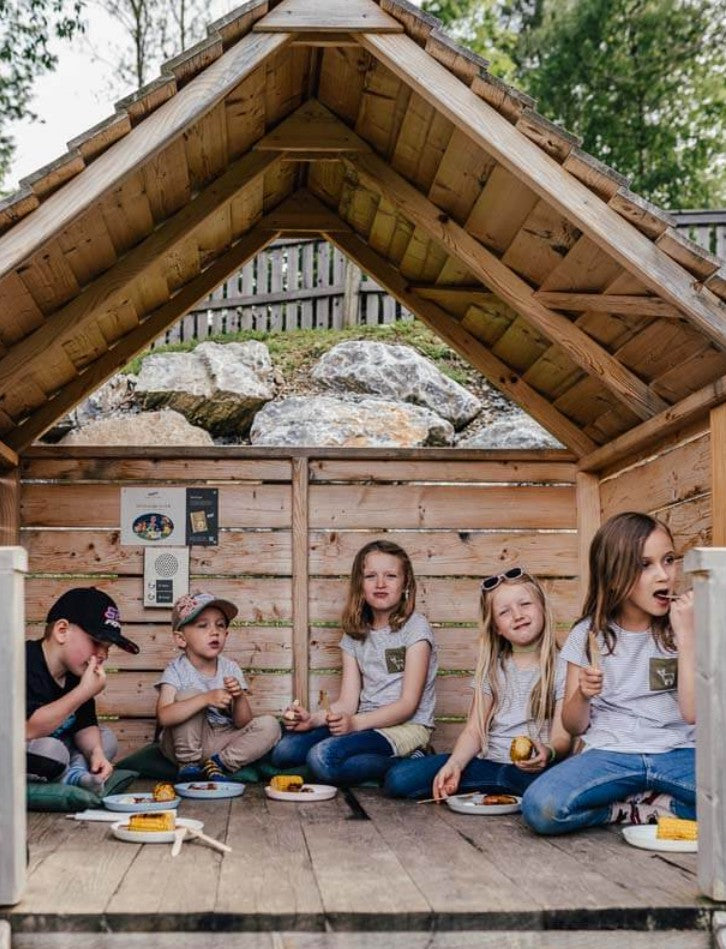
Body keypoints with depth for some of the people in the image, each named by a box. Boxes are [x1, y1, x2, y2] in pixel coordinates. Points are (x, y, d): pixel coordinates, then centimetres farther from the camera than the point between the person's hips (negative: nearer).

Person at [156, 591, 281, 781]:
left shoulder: (230, 669, -2)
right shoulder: (177, 670, -13)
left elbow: (243, 724, -5)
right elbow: (163, 716, -31)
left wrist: (239, 698, -26)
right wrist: (207, 698, -41)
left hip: (220, 744, 3)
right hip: (186, 743, -3)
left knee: (269, 725, -15)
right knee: (189, 694, -26)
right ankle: (188, 764, -14)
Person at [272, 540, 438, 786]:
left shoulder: (414, 628, -5)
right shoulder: (355, 634, 13)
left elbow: (408, 703, -11)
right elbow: (347, 701, 5)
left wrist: (356, 723, -24)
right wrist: (312, 719, -15)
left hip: (407, 727, -7)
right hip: (365, 724, 7)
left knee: (323, 756, -30)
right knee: (284, 752, -15)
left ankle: (399, 766, -11)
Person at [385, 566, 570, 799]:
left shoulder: (560, 669, 1)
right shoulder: (492, 670, 12)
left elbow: (562, 737, -6)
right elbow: (474, 731, 5)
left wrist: (548, 752, -31)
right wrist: (454, 765, -15)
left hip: (535, 767, -1)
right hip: (488, 762, 2)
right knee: (398, 779, -19)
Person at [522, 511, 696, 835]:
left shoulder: (681, 628, 5)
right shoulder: (588, 635, 6)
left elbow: (693, 712, -7)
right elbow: (574, 726, 10)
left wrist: (686, 636, -9)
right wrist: (582, 694, -12)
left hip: (676, 752, 0)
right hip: (610, 753, 0)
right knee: (540, 807, -30)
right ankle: (646, 809, -9)